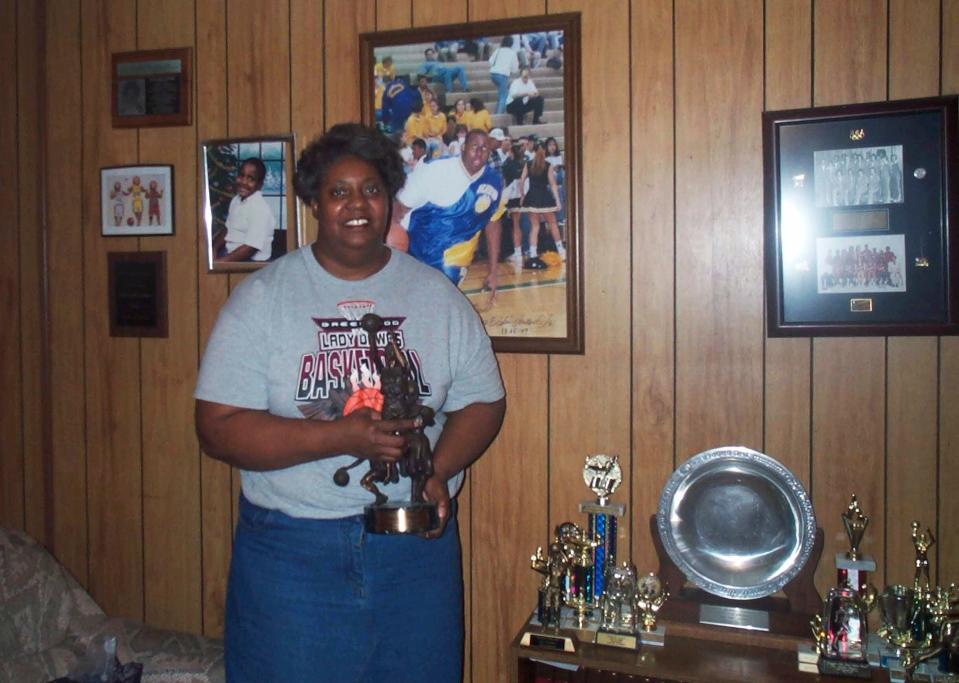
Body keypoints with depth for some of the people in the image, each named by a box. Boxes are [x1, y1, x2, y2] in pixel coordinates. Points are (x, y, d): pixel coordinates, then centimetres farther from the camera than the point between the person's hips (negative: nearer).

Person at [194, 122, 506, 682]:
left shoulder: (437, 294, 4)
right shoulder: (262, 298, -4)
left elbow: (483, 402, 7)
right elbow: (220, 428, -10)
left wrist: (438, 471, -12)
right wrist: (343, 436, -21)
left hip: (416, 544, 2)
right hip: (291, 551, -2)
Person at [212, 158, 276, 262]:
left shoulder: (260, 208, -19)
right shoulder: (236, 199, 8)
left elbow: (250, 248, -23)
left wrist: (219, 262, -23)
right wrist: (214, 250, -1)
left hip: (251, 262, -8)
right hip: (230, 253, 8)